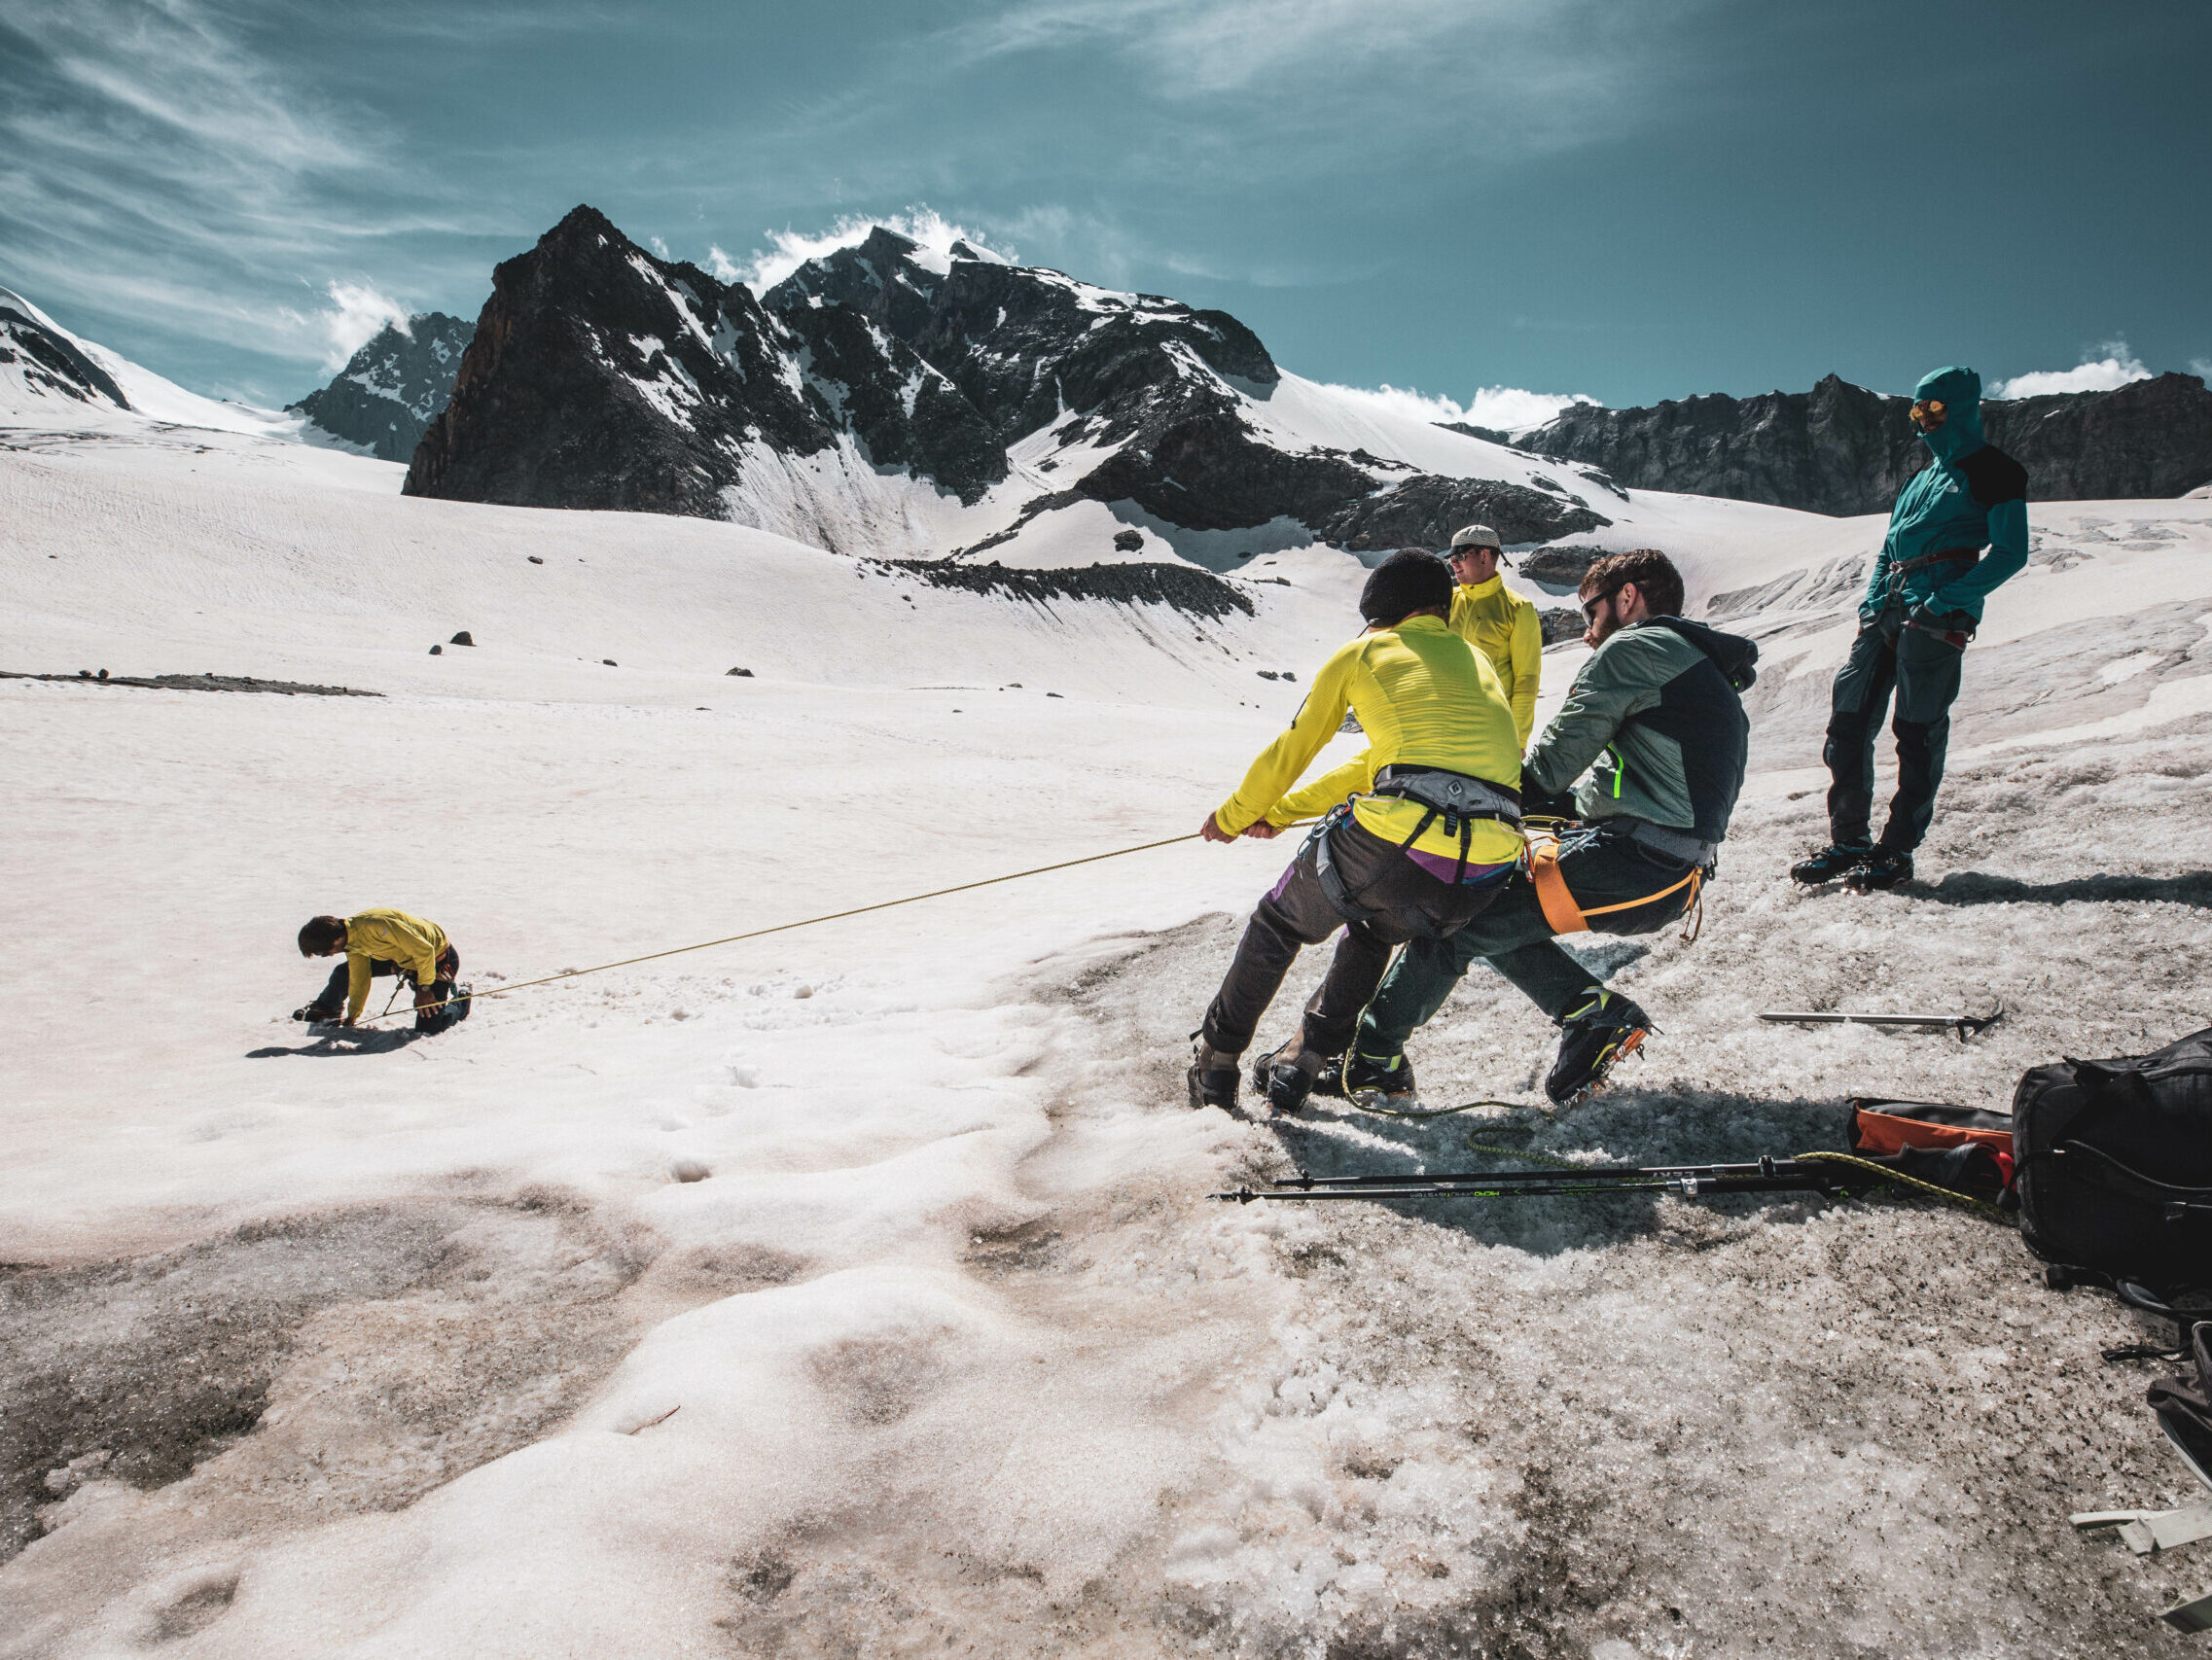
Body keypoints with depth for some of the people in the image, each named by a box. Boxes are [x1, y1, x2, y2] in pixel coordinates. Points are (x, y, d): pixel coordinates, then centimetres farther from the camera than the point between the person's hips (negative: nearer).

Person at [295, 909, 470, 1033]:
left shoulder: (376, 925, -37)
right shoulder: (351, 940, -8)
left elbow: (424, 951, -32)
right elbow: (359, 980, 5)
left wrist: (424, 988, -21)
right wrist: (351, 1017, 11)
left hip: (438, 960, -8)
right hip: (404, 958, 8)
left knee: (426, 1028, -14)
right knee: (346, 972, 7)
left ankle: (459, 999, 14)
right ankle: (324, 1008, 38)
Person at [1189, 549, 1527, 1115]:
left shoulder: (1362, 652, 12)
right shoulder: (1476, 661, 27)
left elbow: (1291, 751, 19)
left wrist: (1234, 816, 37)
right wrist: (1283, 812, 39)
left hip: (1396, 845, -5)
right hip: (1487, 875, 5)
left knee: (1279, 924, 24)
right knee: (1376, 930, 35)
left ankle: (1216, 1065, 32)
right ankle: (1300, 1066, 31)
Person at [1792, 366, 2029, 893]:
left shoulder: (1993, 472, 3)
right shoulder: (1925, 475, 25)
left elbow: (2010, 552, -7)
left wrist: (1948, 601, -16)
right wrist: (1873, 600, 9)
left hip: (1936, 617, -7)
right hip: (1889, 611, 7)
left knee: (1918, 731, -6)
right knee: (1848, 719, 0)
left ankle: (1897, 851, 0)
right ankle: (1848, 842, 7)